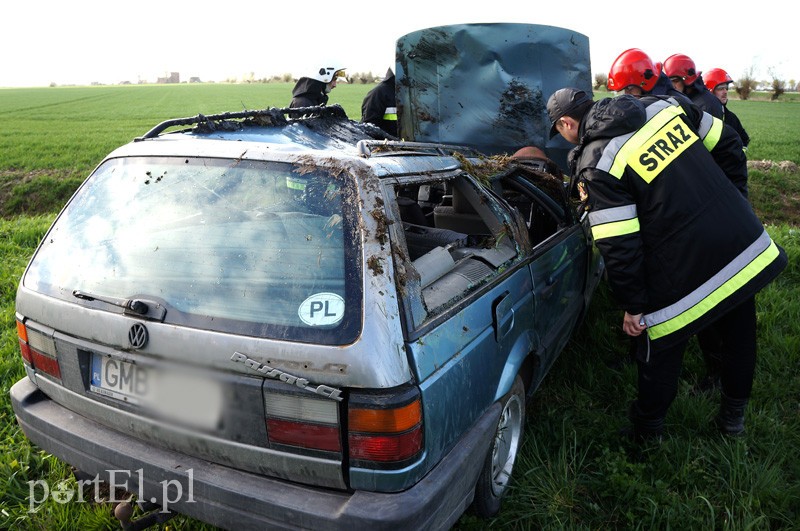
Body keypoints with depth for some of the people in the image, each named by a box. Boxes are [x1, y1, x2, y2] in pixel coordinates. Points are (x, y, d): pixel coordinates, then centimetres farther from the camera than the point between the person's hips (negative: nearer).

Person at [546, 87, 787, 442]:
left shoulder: (595, 165, -15)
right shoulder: (663, 105, 4)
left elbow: (619, 247, -18)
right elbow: (728, 144, 13)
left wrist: (632, 306, -5)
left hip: (685, 275, -7)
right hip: (753, 250, 7)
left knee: (661, 356, 15)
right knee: (739, 337, 26)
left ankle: (645, 431, 37)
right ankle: (733, 417, 48)